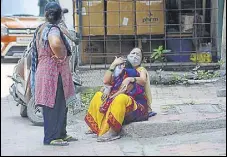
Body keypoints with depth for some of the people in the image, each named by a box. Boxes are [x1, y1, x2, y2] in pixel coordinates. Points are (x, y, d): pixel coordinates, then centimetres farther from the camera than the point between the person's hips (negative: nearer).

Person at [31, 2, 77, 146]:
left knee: (61, 104, 16)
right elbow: (55, 43, -39)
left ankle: (61, 134, 24)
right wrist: (61, 57, -23)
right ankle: (51, 137, 1)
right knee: (55, 105, -4)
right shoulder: (53, 29, -16)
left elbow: (39, 50, 28)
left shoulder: (42, 29, 14)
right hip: (54, 71, -10)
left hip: (45, 69, 10)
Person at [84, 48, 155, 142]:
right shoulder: (121, 69, 21)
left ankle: (113, 131, -40)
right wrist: (113, 65, 5)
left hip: (136, 103, -5)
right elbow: (106, 81, 8)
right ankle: (96, 127, -12)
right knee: (99, 96, -3)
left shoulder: (141, 70, 13)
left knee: (121, 98, -36)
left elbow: (143, 80, -12)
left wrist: (130, 79, -28)